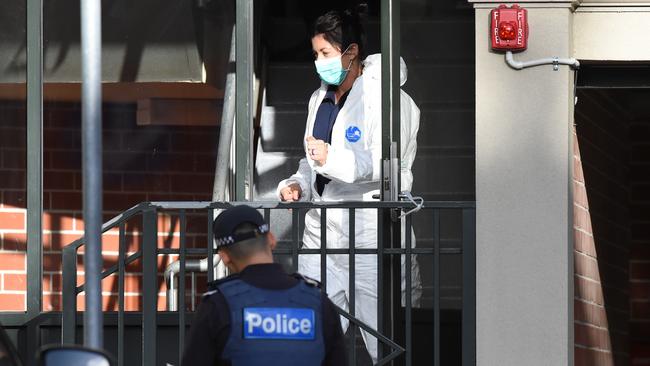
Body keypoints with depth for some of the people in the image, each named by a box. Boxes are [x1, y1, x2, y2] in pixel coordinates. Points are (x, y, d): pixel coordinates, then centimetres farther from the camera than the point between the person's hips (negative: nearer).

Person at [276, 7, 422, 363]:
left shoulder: (384, 98, -8)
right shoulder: (320, 99, 18)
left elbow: (386, 163, -20)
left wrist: (334, 159, -34)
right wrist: (297, 185, 8)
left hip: (368, 237, -7)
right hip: (321, 235, 7)